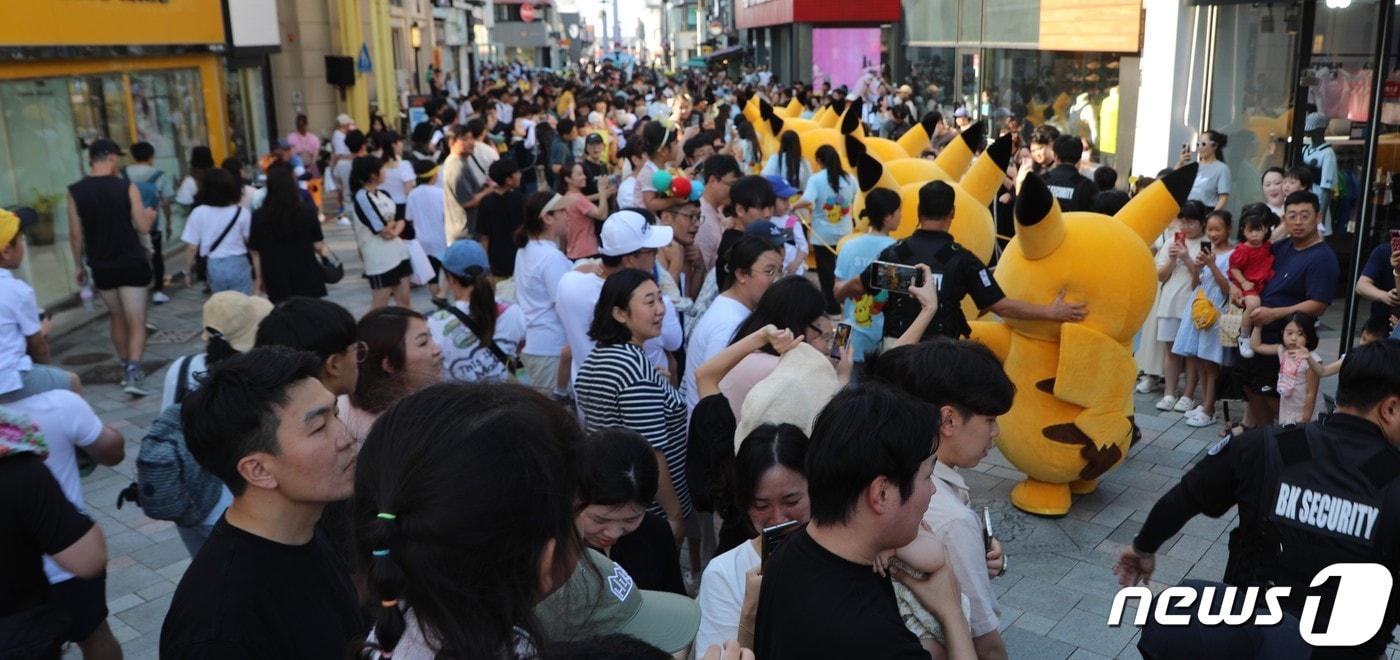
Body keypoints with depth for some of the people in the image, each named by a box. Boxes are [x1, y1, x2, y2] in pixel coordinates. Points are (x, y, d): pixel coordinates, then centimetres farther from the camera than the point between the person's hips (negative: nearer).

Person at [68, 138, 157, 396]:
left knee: (117, 318, 22)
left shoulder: (75, 192, -3)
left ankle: (126, 368, 29)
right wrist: (150, 215, 13)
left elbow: (75, 235, 0)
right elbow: (143, 227, -9)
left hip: (101, 267, 3)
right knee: (136, 323, 0)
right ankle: (133, 373, -15)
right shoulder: (126, 187, -11)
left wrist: (80, 265, 12)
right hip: (131, 264, -3)